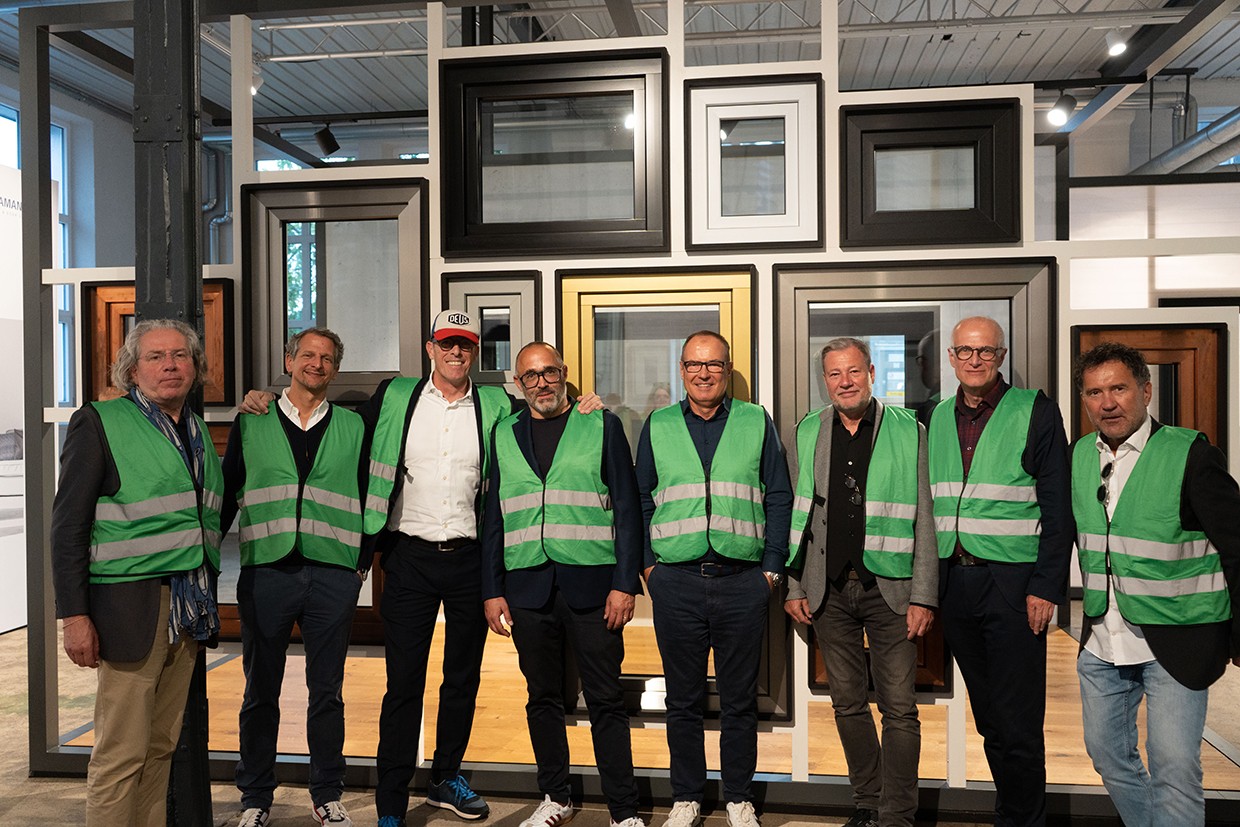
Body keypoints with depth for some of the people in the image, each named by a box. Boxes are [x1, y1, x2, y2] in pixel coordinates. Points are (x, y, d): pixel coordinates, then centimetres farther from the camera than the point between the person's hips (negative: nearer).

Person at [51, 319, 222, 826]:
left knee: (162, 745, 12)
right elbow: (68, 526, -7)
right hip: (130, 606, -6)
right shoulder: (99, 423, -3)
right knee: (122, 751, -1)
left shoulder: (197, 432, 14)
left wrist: (206, 601, 12)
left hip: (189, 609, 6)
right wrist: (74, 614, -13)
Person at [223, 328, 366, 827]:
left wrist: (365, 560, 7)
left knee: (327, 692, 9)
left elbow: (368, 497, 12)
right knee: (260, 692, 10)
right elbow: (227, 491, 12)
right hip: (265, 571, 0)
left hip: (334, 575, 0)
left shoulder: (353, 427, 9)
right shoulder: (252, 422, 9)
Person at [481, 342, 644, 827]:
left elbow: (626, 509, 1)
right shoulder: (505, 435, 12)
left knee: (606, 700, 3)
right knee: (543, 696, 13)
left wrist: (625, 583, -7)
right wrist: (492, 591, 7)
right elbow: (493, 518, 12)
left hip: (591, 583, -3)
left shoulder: (602, 425, 4)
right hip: (527, 586, 3)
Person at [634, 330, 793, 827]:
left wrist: (772, 568, 0)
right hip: (675, 582, 1)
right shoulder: (657, 427, 9)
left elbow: (779, 499, 6)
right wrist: (647, 563, 3)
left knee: (740, 700, 10)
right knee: (683, 699, 11)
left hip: (743, 581, 0)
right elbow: (640, 500, 11)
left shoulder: (757, 423, 6)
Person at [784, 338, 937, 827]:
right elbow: (796, 515, 9)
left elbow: (923, 520, -2)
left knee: (899, 709, 1)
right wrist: (793, 587, 4)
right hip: (828, 591, 3)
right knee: (848, 704, 13)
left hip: (889, 588, -2)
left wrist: (923, 597, -6)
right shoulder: (807, 434, 6)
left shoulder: (908, 432, -1)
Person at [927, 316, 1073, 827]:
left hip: (1013, 582, -4)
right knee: (987, 717, 15)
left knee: (1019, 724, 0)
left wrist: (1046, 587, -12)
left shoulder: (1035, 412, -3)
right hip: (954, 581, 5)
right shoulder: (939, 417, 11)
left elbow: (1058, 509, -6)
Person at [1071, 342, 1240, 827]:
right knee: (1108, 755, 17)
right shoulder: (1079, 456, 4)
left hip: (1175, 642, -5)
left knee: (1174, 769, -5)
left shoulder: (1190, 454, -11)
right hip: (1102, 640, 6)